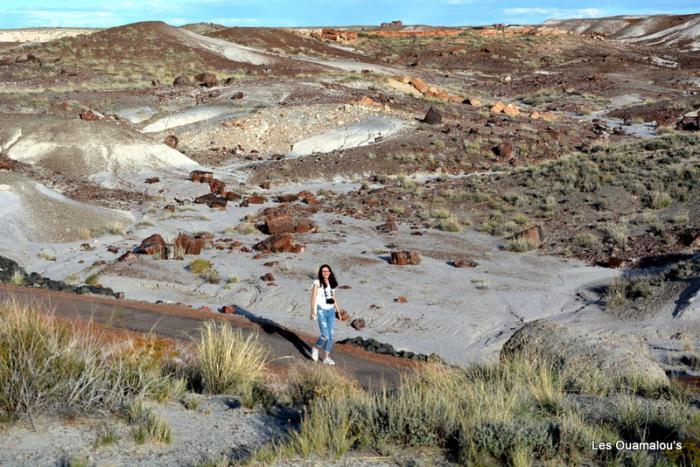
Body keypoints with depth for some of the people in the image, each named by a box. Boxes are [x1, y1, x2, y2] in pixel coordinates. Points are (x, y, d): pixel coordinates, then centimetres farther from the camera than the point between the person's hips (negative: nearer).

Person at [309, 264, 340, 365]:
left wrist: (339, 311, 16)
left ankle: (327, 357, 13)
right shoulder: (317, 283, -5)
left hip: (331, 311, 5)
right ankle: (316, 348, 16)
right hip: (321, 311, -5)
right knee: (325, 335, -13)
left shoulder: (332, 284, 11)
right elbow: (313, 297, -9)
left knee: (331, 335, 4)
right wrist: (313, 311, -19)